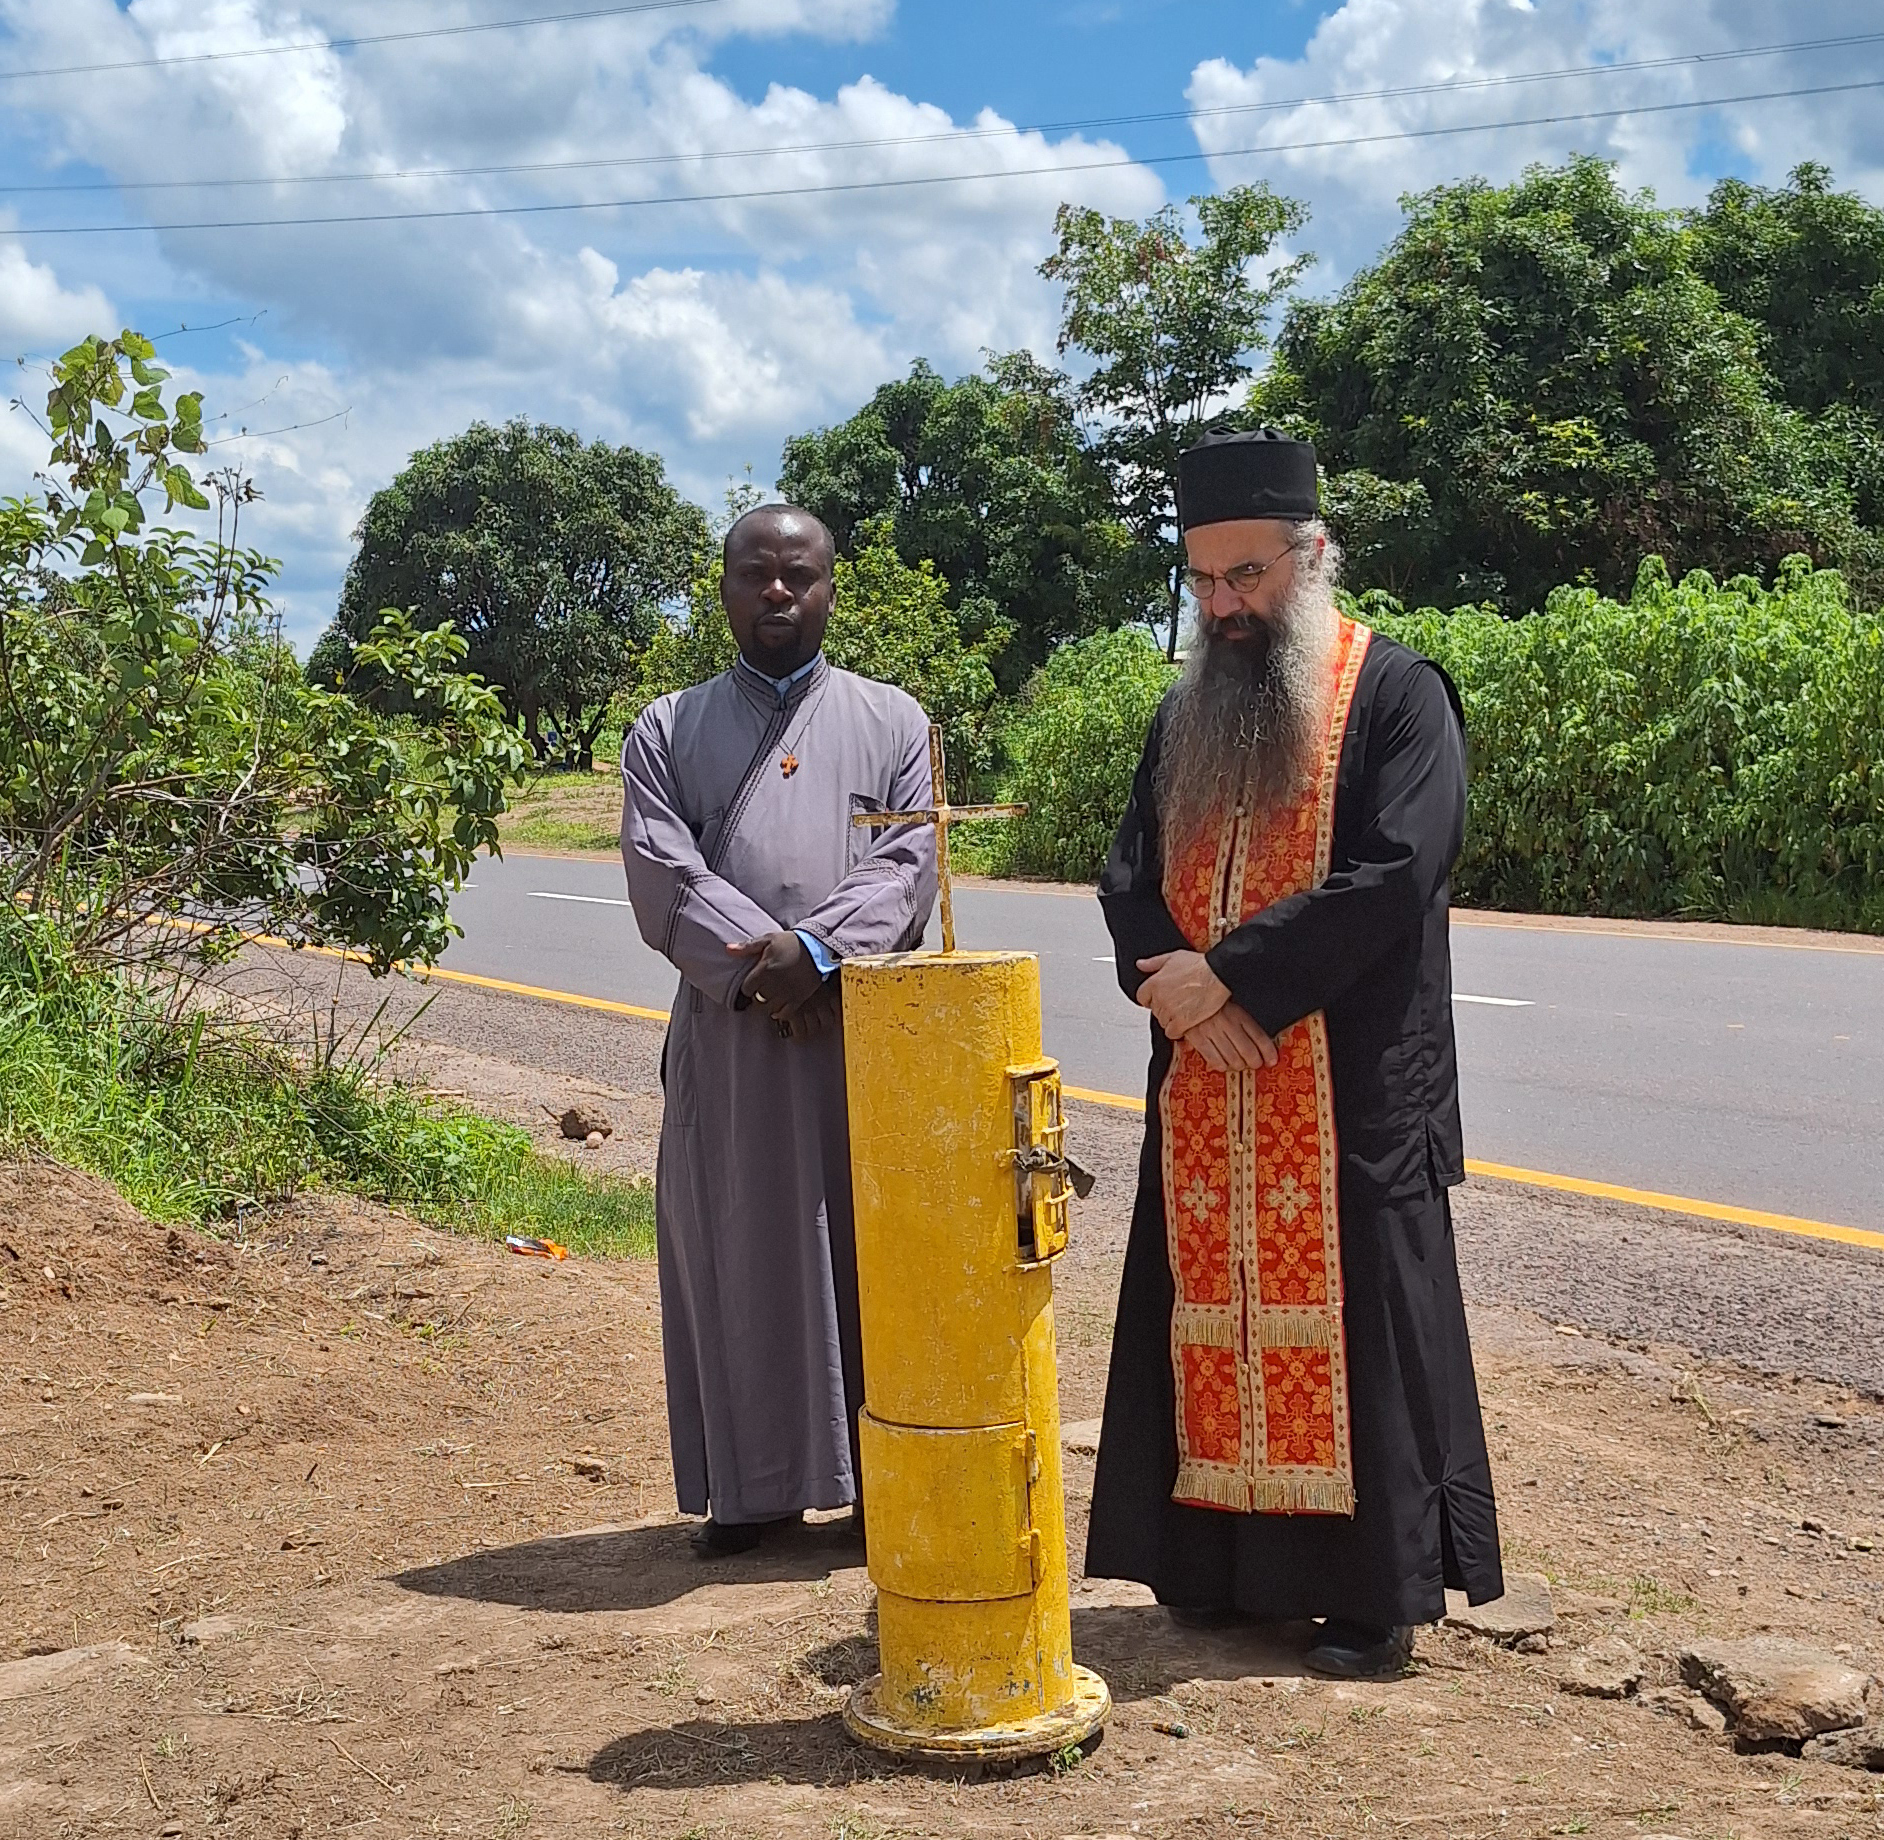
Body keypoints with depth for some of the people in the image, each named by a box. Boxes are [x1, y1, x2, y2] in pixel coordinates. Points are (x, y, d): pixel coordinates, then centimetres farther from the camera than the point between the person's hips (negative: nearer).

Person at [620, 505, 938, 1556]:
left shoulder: (892, 721, 11)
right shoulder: (668, 732, 11)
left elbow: (910, 862, -2)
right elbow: (664, 876, -2)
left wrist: (817, 949, -18)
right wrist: (759, 965, -15)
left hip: (867, 1033, 0)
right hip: (729, 1039, 1)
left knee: (870, 1258, 3)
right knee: (740, 1258, 5)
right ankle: (756, 1486, 17)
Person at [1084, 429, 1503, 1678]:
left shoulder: (1395, 693, -5)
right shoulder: (1187, 711, 14)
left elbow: (1394, 873, -16)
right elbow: (1130, 875, 10)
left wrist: (1226, 972, -17)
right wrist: (1173, 979, -11)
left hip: (1351, 1088, -6)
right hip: (1206, 1086, 6)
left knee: (1350, 1315, -1)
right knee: (1216, 1308, 9)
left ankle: (1381, 1587, 12)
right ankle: (1227, 1563, 22)